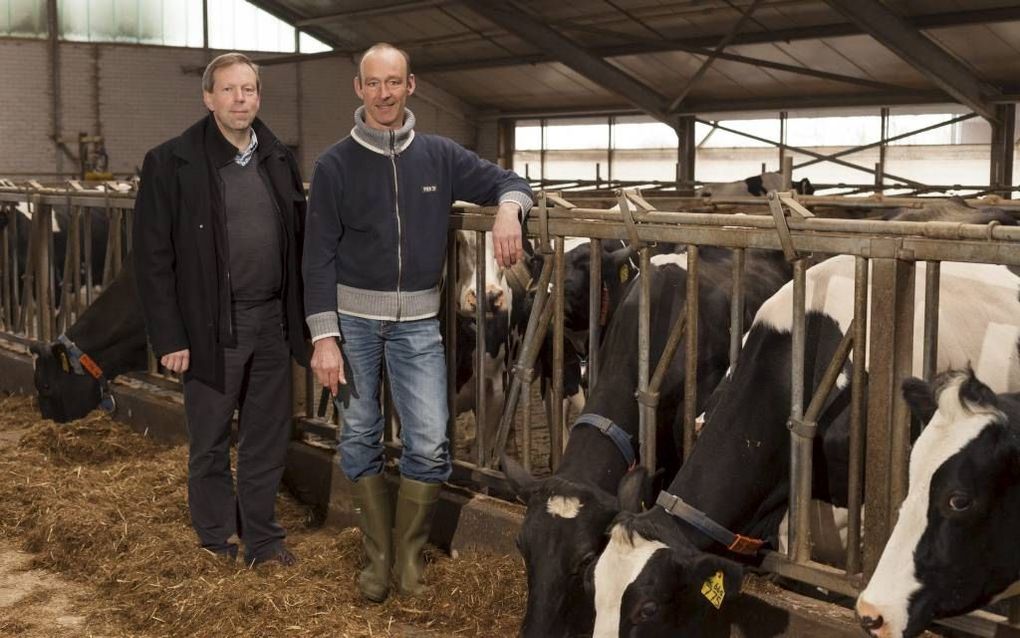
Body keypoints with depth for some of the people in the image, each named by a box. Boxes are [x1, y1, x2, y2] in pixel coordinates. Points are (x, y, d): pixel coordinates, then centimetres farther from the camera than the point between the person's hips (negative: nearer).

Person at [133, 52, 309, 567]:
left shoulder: (278, 159, 6)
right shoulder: (170, 163, -8)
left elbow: (297, 241, 10)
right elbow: (153, 258, -9)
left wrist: (300, 318, 6)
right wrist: (169, 337, -12)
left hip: (271, 322, 4)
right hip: (211, 327, -4)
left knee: (267, 440, 13)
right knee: (210, 443, 10)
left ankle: (261, 535, 28)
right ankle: (217, 543, 27)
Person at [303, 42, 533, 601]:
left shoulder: (439, 156, 2)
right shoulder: (335, 164, -3)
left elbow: (508, 181, 10)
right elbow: (318, 257, -4)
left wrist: (508, 209, -15)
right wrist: (324, 337, -11)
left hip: (418, 322, 1)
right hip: (352, 318, 0)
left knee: (429, 444, -6)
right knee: (359, 440, 7)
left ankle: (409, 550, 17)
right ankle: (378, 553, 24)